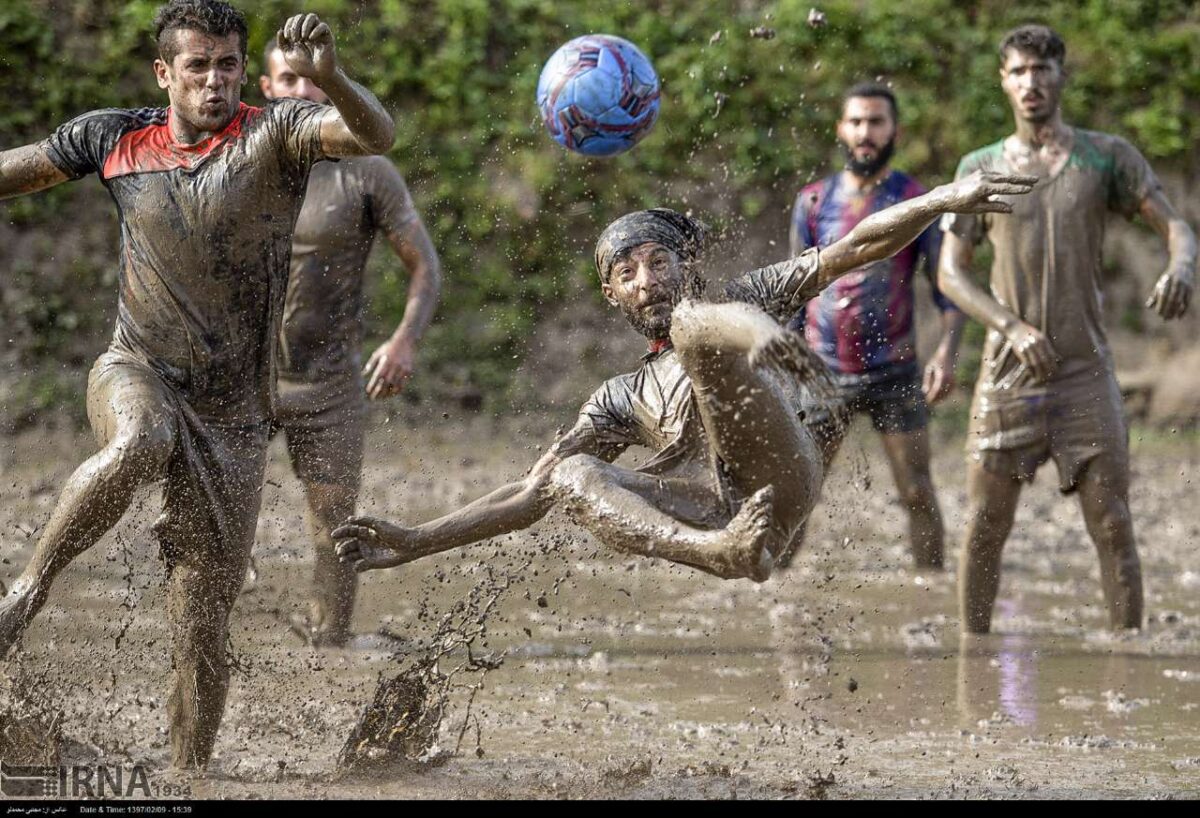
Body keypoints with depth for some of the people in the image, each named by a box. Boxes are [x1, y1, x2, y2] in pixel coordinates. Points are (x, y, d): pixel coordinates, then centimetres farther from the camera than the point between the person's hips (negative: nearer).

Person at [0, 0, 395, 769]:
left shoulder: (273, 136, -8)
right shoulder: (117, 138, 1)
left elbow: (377, 135, -27)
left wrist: (330, 78, -48)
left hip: (230, 416, 0)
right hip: (137, 374, 0)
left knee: (203, 630, 0)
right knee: (138, 445, -38)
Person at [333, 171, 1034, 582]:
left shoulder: (746, 302, 28)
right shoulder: (623, 398, 34)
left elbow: (855, 249, 16)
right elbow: (529, 495, 28)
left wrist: (943, 200, -1)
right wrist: (417, 542, 17)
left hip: (780, 484, -3)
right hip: (710, 510, 4)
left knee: (697, 325, -15)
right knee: (569, 475, -19)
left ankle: (764, 338, -52)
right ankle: (723, 553, -41)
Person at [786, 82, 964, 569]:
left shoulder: (915, 201, -1)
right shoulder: (813, 201, 6)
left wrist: (947, 351, -19)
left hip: (894, 373, -2)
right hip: (823, 370, 2)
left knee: (917, 493, 0)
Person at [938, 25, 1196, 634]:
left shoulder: (1106, 157, 5)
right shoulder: (980, 168, 6)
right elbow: (950, 272, 3)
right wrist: (1012, 326, -13)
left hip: (1086, 372, -1)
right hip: (1007, 374, 1)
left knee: (1112, 525, -5)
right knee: (984, 527, 1)